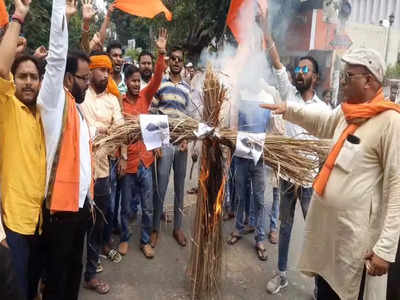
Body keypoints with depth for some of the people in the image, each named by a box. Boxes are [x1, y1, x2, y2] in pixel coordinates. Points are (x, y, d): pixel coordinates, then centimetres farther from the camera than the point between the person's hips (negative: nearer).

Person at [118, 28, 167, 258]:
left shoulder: (145, 97, 3)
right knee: (126, 206, 13)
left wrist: (161, 53, -19)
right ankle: (125, 238, 32)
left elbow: (157, 79, -9)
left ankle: (145, 241, 26)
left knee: (148, 207, 10)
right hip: (128, 162, -2)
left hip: (146, 160, 3)